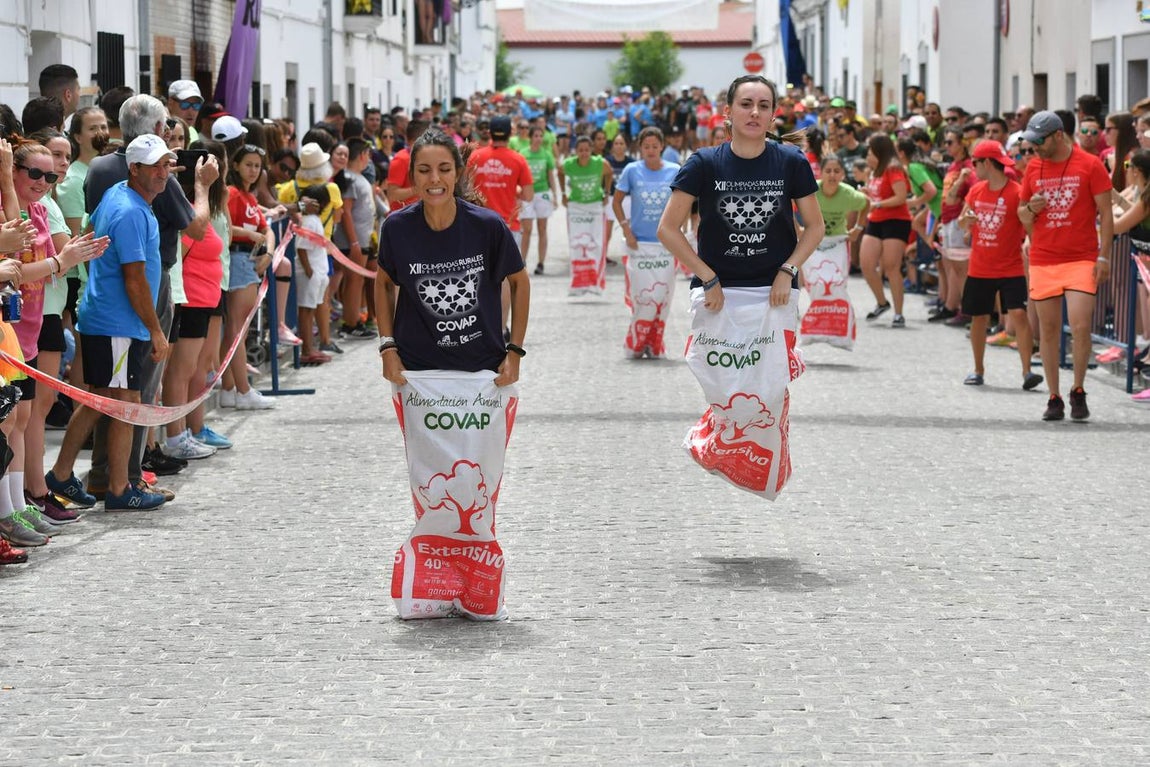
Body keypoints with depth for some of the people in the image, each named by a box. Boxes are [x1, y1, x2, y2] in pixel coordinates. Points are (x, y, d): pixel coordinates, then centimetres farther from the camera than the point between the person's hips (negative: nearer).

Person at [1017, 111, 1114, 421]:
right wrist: (1031, 209, -8)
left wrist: (1104, 256, -8)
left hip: (1081, 259, -4)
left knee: (1080, 326, -12)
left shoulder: (1090, 165, -3)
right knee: (1048, 329, 3)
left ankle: (1078, 392, 7)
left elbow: (1106, 212, -1)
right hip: (1043, 260, 4)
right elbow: (1022, 215, 16)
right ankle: (1054, 398, 12)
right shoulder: (1034, 168, 8)